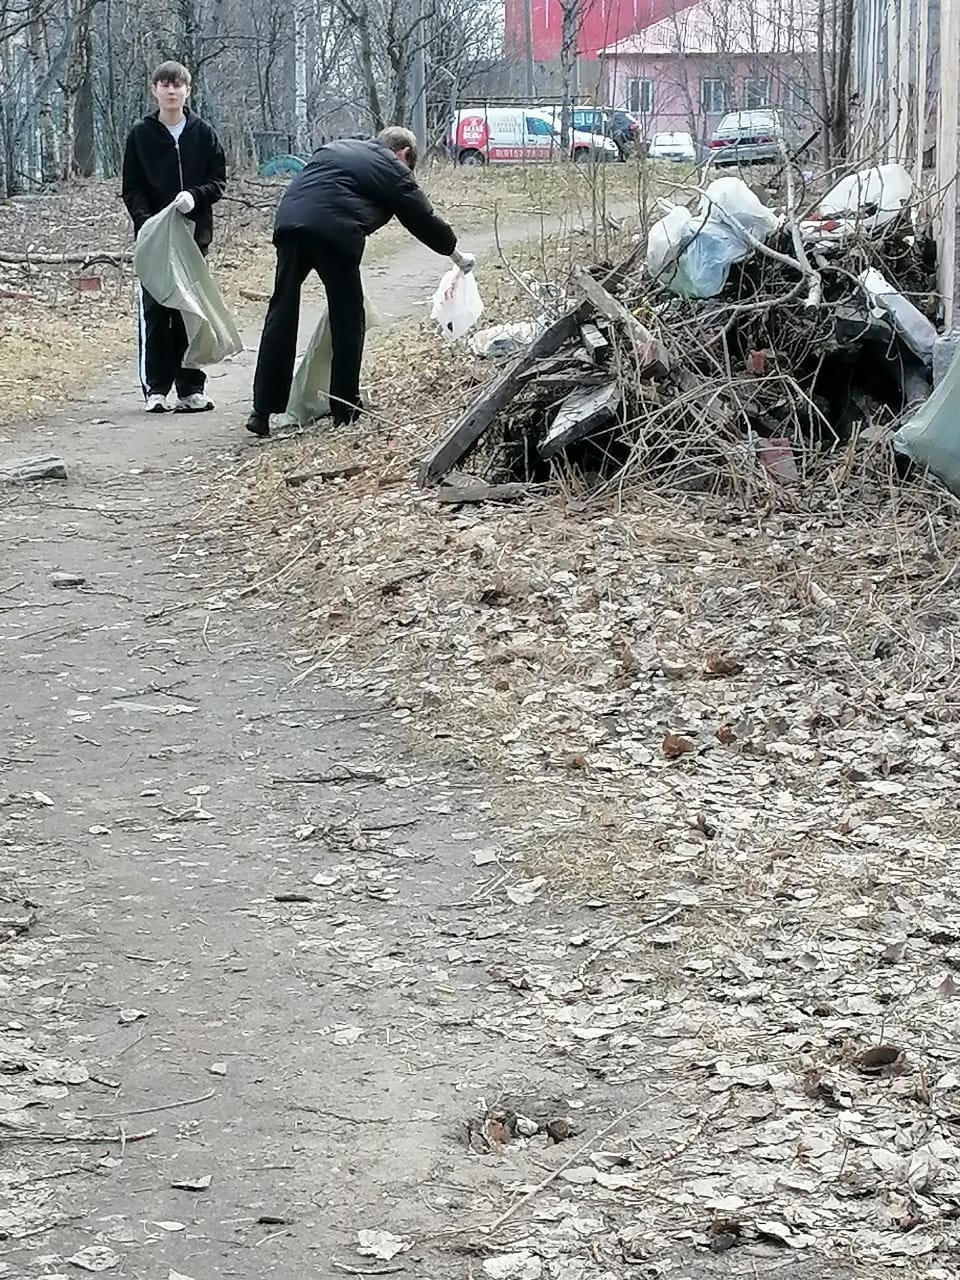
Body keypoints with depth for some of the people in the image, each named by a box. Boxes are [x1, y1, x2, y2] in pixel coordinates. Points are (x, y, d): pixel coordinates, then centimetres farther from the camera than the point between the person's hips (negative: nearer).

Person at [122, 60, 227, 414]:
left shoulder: (202, 133, 5)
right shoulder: (140, 134, 3)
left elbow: (219, 180, 5)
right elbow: (131, 189, 2)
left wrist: (196, 196, -15)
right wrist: (146, 221, -14)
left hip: (194, 234, 1)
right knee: (155, 311, -3)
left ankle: (191, 388, 8)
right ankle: (156, 388, 1)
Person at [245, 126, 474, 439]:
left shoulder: (338, 147, 31)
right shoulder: (392, 168, 15)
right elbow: (422, 218, 20)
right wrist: (456, 254, 34)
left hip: (289, 218, 6)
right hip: (334, 229, -5)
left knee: (281, 318, 6)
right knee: (347, 320, 8)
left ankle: (262, 412, 4)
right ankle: (344, 410, 12)